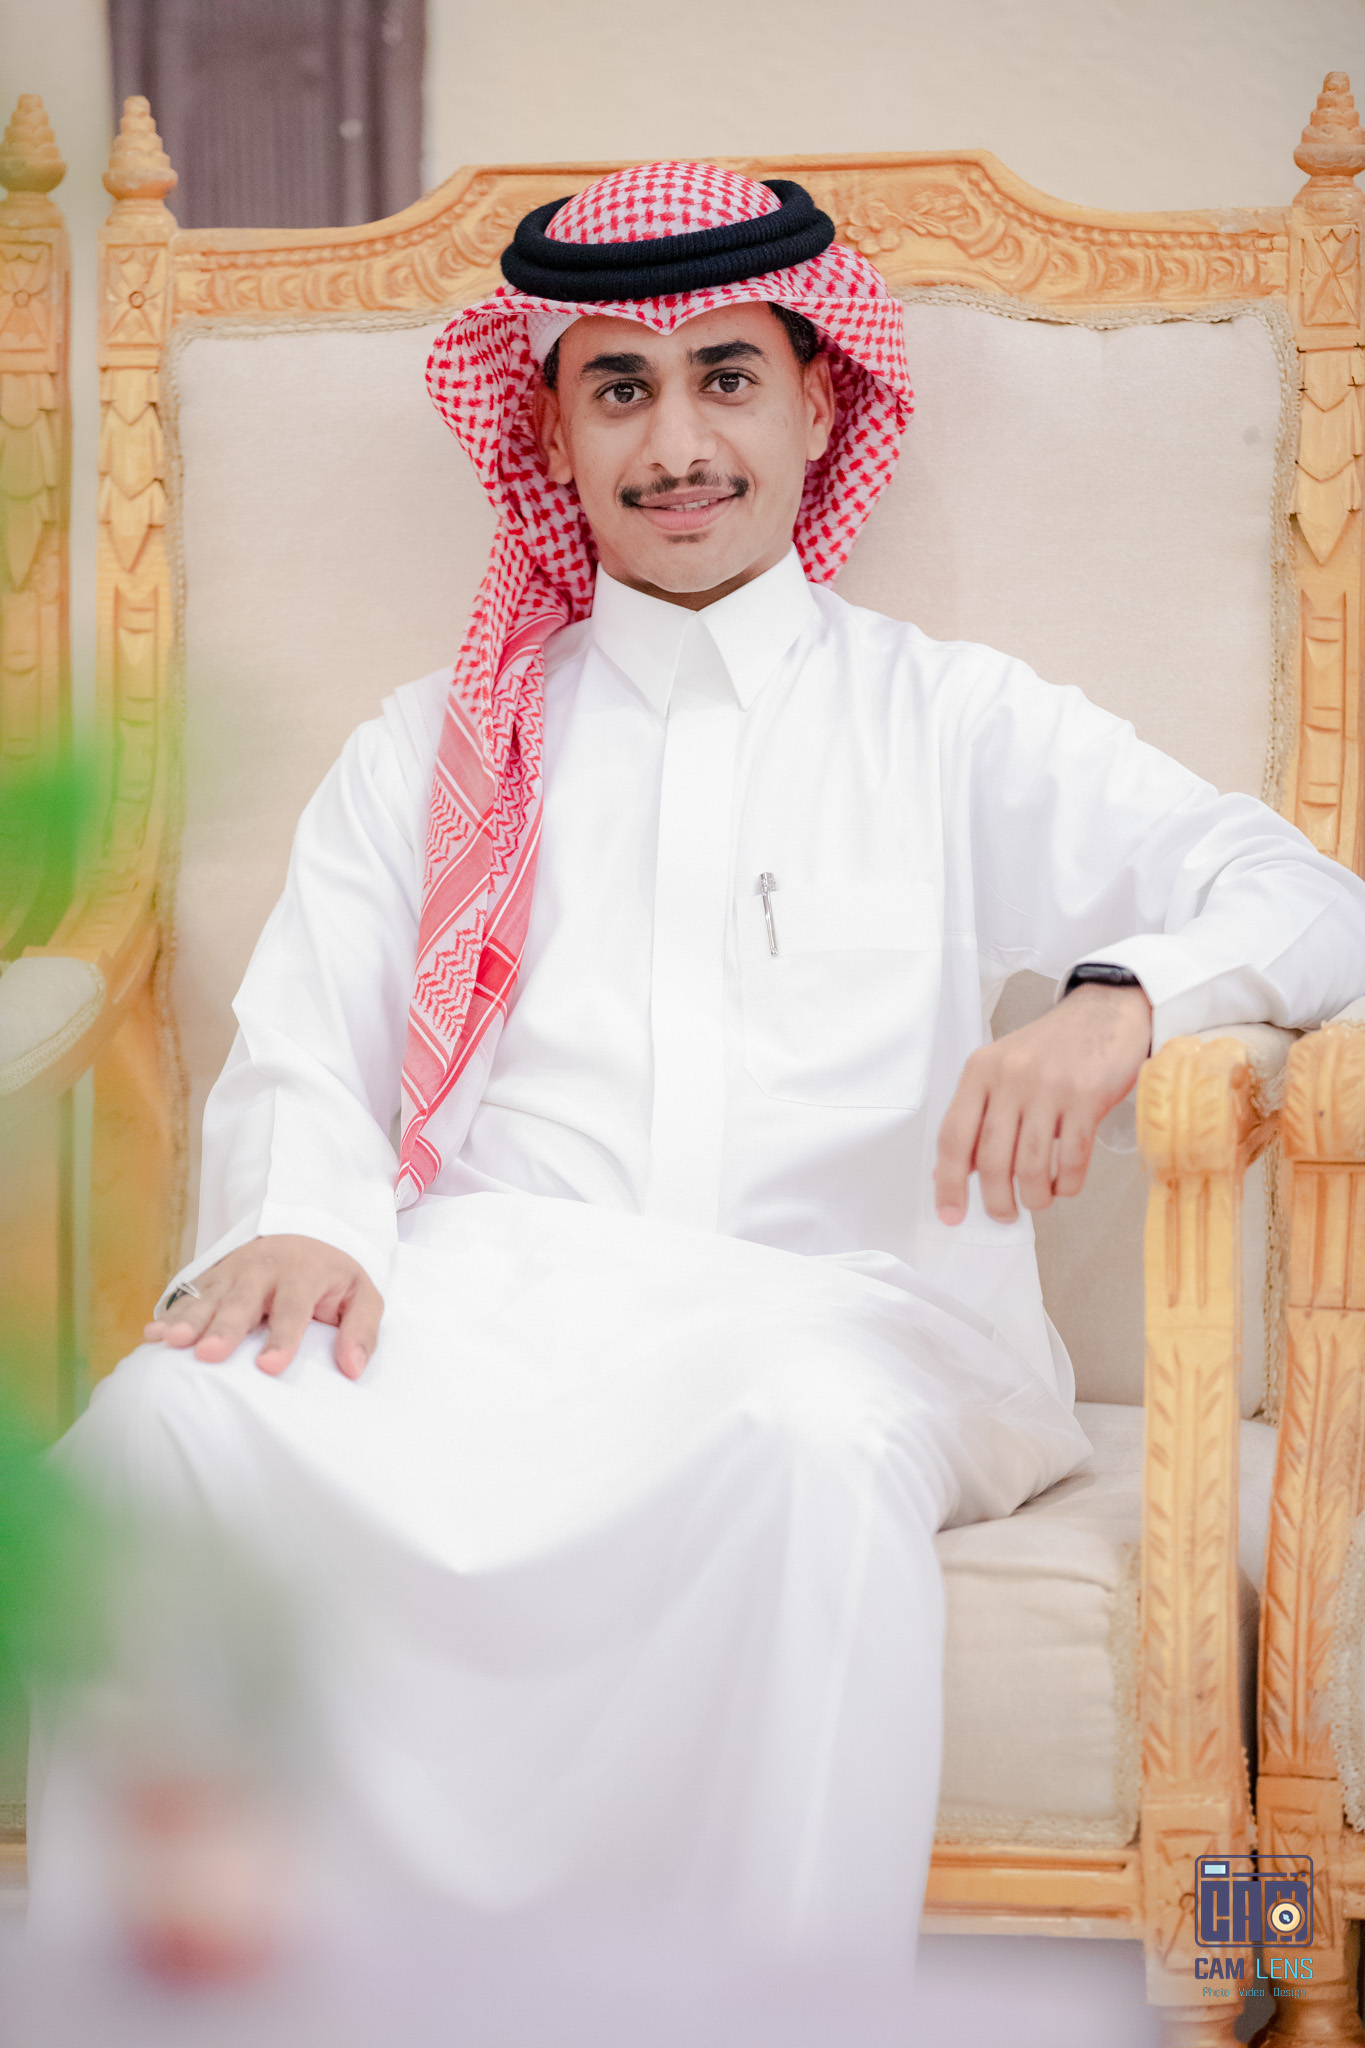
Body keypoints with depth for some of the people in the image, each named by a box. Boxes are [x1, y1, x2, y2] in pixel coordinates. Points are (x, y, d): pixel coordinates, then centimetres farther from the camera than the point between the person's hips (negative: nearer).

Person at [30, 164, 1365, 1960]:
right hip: (482, 1294, 2)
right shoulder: (436, 747, 25)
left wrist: (1116, 1002, -15)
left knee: (815, 1456, -40)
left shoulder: (952, 723, 19)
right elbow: (302, 1056, 14)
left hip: (819, 1309, -1)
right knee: (166, 1412, -32)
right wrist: (301, 1224, -11)